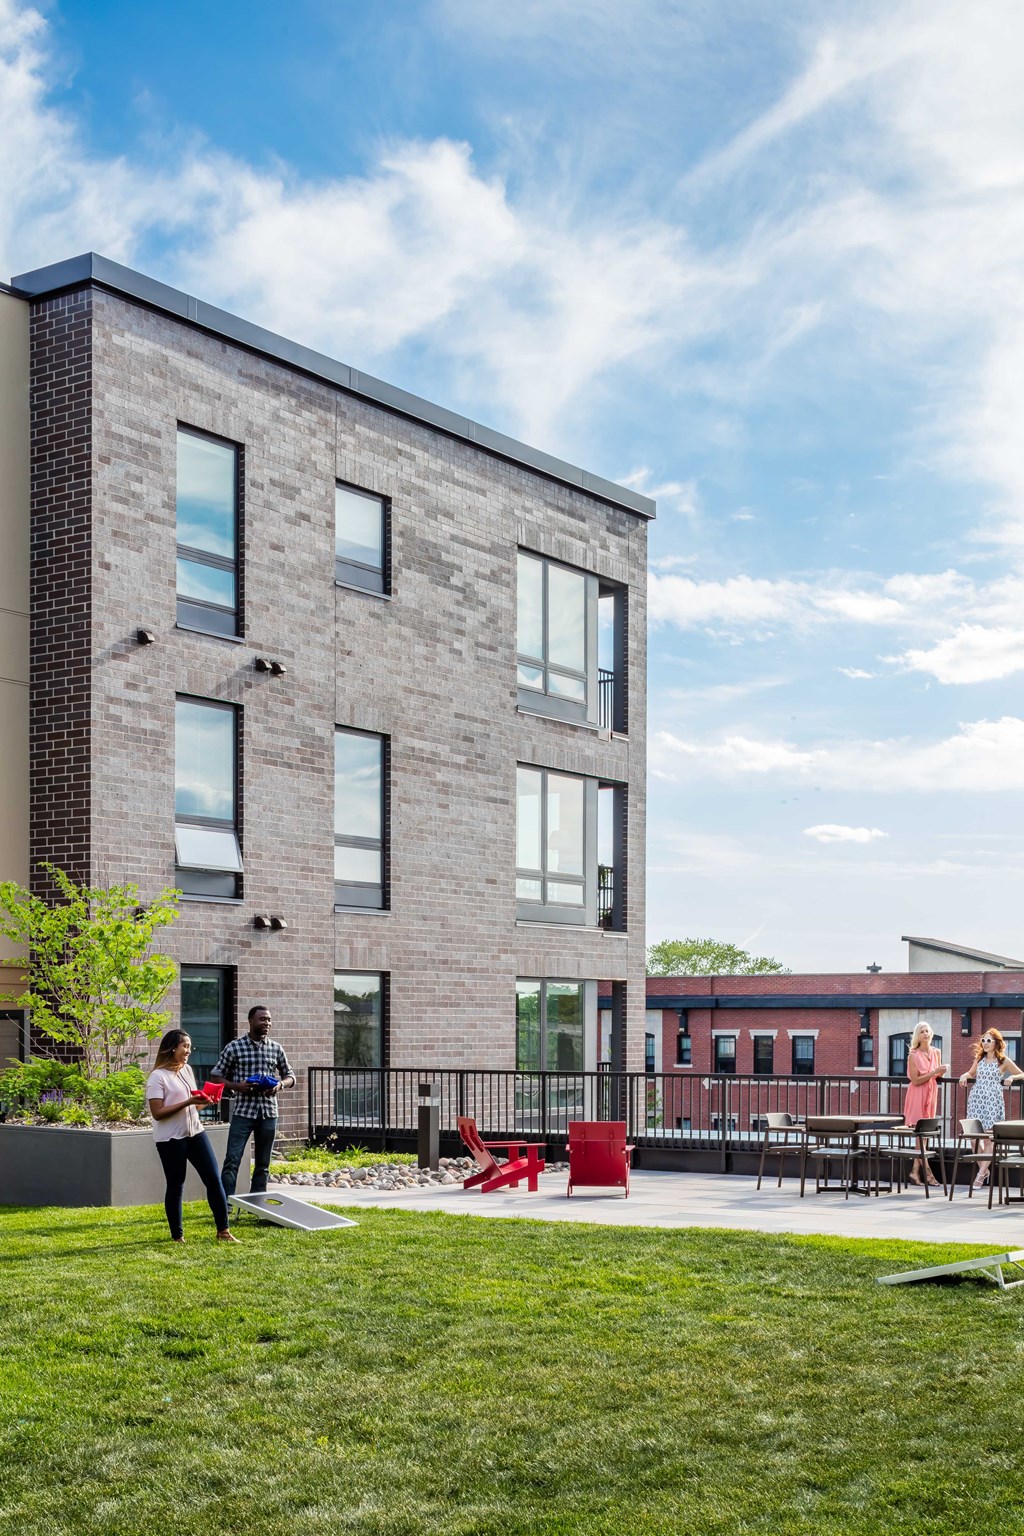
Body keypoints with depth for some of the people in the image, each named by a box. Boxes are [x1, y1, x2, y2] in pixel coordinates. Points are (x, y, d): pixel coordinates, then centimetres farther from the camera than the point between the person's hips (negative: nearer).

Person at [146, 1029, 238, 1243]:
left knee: (214, 1179, 2)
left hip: (195, 1133, 7)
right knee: (175, 1186, 3)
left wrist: (204, 1101, -2)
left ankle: (223, 1230, 9)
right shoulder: (158, 1077, -12)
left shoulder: (187, 1070, 11)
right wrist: (187, 1102, -23)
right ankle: (177, 1236, 16)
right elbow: (157, 1113, -18)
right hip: (171, 1139, -7)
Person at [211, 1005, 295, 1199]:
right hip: (242, 1112, -3)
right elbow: (216, 1076, 3)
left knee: (263, 1164, 9)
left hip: (268, 1112, 3)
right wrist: (236, 1086, -14)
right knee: (232, 1160, -9)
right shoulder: (234, 1047, -2)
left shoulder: (276, 1048, 7)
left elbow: (290, 1075, 17)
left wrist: (280, 1085, -6)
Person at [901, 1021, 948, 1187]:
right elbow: (915, 1080, -14)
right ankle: (927, 1171, -4)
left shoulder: (936, 1053, 7)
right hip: (917, 1096, -5)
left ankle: (915, 1171, 9)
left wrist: (941, 1073, -5)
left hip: (931, 1094, 5)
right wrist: (934, 1072, -20)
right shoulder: (913, 1055, -9)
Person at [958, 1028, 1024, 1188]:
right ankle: (984, 1170, 14)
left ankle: (981, 1175, -3)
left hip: (992, 1102, -4)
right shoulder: (979, 1059, 14)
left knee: (988, 1139, -6)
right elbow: (971, 1073, 28)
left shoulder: (1004, 1061, 3)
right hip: (976, 1100, 4)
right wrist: (964, 1076, 7)